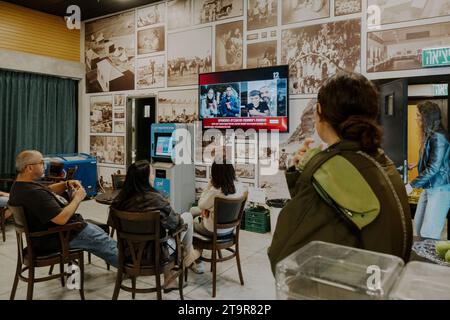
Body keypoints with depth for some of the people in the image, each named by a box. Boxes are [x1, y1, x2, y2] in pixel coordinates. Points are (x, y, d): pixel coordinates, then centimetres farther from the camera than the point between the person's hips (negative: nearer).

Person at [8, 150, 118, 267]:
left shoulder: (20, 184, 2)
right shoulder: (34, 193, -32)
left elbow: (48, 191, 17)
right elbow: (62, 218, -34)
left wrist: (66, 184, -2)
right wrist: (77, 198, -19)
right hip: (56, 238, -10)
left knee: (99, 232, 19)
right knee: (103, 240, 3)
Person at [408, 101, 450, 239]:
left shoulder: (439, 137, -17)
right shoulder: (429, 136, 9)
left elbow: (434, 168, -19)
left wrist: (412, 185, -15)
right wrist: (417, 165, 27)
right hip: (428, 187, 9)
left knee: (428, 234, -9)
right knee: (418, 226, 12)